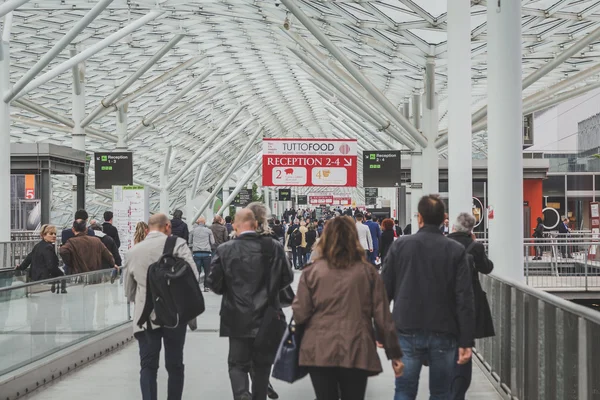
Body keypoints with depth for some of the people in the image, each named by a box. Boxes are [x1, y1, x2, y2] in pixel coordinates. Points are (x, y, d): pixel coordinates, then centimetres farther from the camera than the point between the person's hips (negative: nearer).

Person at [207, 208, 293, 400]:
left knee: (237, 363, 7)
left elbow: (214, 283, -6)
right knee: (262, 363, 17)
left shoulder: (224, 250, -10)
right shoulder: (273, 247, -8)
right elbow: (287, 278, 0)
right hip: (266, 317, 1)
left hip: (238, 318, -1)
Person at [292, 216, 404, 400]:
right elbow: (383, 317, 1)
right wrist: (394, 353, 9)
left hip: (319, 352, -1)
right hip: (357, 353, 1)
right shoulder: (368, 272, 1)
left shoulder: (311, 271, -1)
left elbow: (300, 315, -5)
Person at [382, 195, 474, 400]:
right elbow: (465, 299, -7)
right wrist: (466, 341, -4)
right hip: (444, 333, 0)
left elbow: (385, 289, 0)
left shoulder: (400, 246, -2)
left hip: (407, 331, 0)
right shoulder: (456, 251, -3)